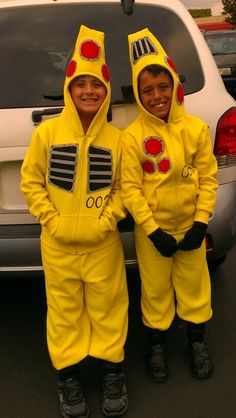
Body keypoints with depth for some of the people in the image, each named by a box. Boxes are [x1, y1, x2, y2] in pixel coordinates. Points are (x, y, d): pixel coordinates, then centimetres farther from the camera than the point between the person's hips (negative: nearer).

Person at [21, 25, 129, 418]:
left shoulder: (116, 138, -4)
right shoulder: (47, 132, -5)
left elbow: (122, 187, 5)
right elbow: (31, 181, 1)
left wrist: (107, 220, -8)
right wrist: (52, 221, -7)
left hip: (103, 243, 0)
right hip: (58, 245, 0)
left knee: (107, 307, 10)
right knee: (65, 310, 11)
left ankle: (113, 370, 30)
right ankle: (68, 375, 29)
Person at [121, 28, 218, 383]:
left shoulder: (196, 128, -6)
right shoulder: (133, 135, -12)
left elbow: (208, 177, -1)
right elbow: (130, 188, -11)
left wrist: (201, 223, -7)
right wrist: (153, 231, -13)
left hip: (190, 225, 2)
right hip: (151, 229, -2)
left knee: (194, 285, 16)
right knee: (155, 289, 12)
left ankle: (197, 342, 39)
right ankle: (156, 345, 35)